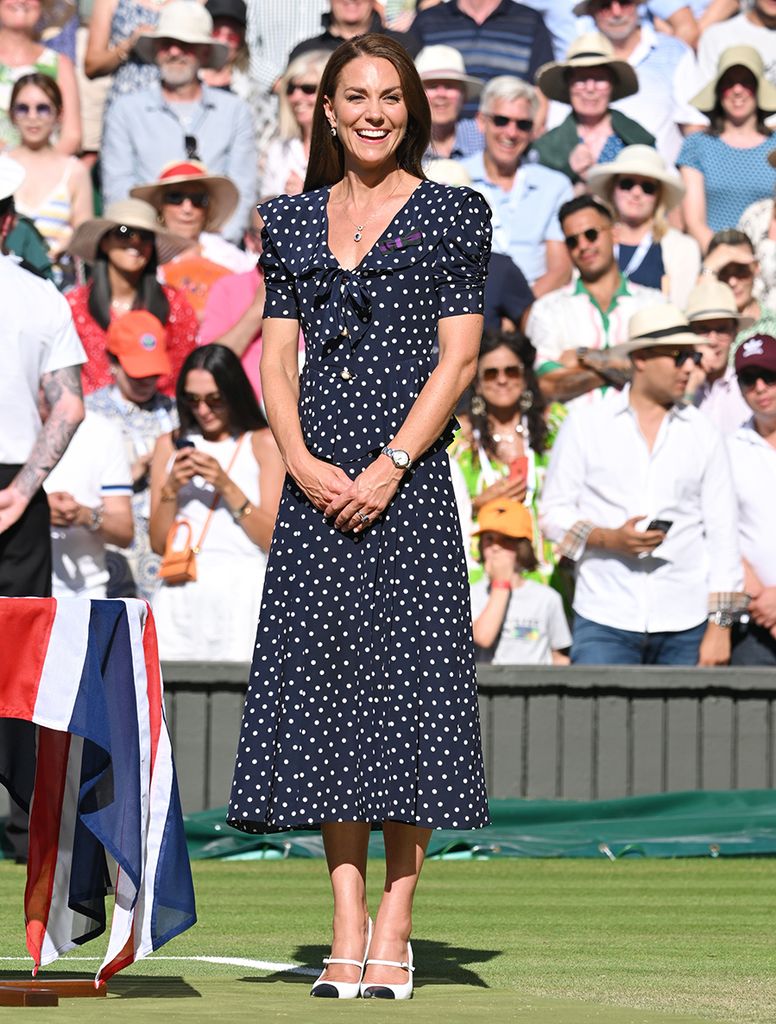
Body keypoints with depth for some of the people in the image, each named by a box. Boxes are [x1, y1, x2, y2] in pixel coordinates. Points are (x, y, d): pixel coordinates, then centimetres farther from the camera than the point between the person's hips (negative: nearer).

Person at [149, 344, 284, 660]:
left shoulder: (264, 443, 6)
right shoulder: (170, 445, 15)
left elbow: (274, 539, -2)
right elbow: (158, 543, 11)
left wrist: (226, 485, -10)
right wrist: (171, 488, -4)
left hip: (242, 590, -3)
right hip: (181, 594, 3)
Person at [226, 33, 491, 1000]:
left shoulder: (451, 213, 3)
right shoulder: (293, 219, 14)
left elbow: (457, 355, -3)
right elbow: (277, 356, 10)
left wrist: (390, 466, -13)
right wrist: (302, 460, -7)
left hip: (408, 475, -4)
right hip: (317, 478, 4)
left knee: (406, 680, -6)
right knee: (325, 687, 1)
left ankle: (393, 932, -1)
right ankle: (346, 933, 4)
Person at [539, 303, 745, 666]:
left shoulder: (703, 434, 9)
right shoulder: (584, 425, 7)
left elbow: (722, 533, 8)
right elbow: (553, 511, 7)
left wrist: (720, 625, 1)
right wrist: (608, 538, -12)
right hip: (604, 621, -1)